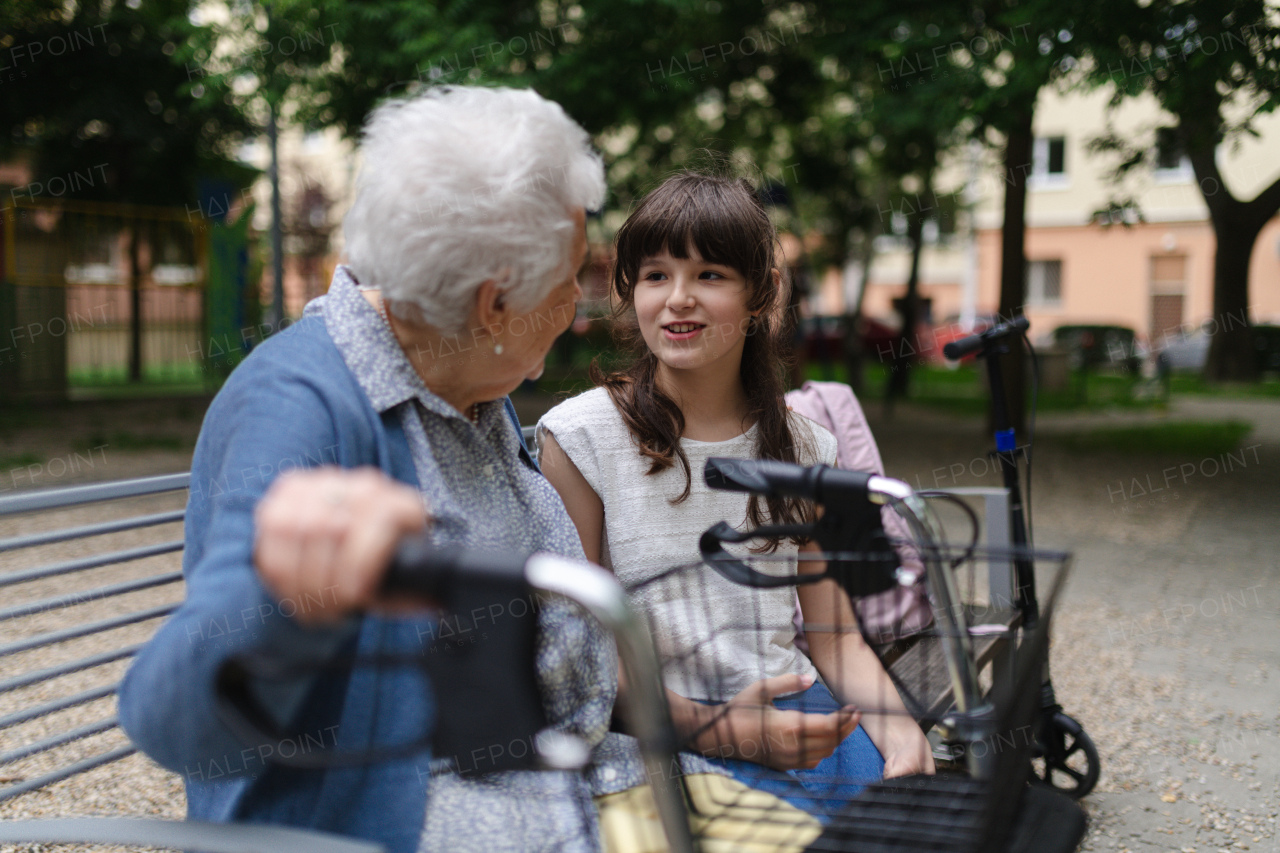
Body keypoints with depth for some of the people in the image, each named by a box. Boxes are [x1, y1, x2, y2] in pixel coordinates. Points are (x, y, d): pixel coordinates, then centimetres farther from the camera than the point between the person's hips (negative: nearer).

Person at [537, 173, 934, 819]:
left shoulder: (802, 448, 10)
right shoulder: (580, 437, -4)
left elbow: (832, 633, 11)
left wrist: (896, 724, -9)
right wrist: (714, 729, -17)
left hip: (800, 714, 5)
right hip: (661, 736, -4)